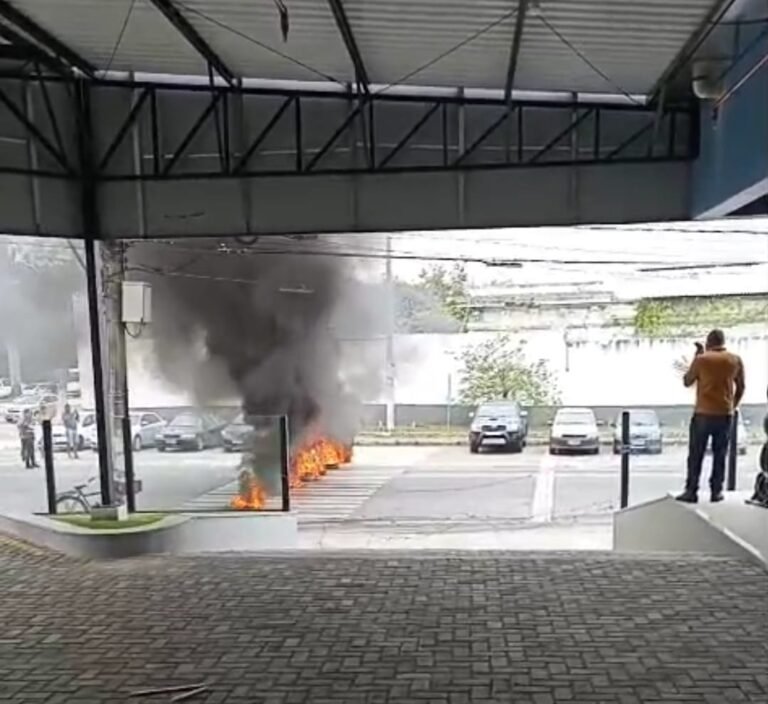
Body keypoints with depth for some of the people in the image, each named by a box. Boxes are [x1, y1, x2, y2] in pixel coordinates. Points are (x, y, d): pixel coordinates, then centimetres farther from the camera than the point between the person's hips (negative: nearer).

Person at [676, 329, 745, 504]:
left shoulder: (702, 359, -6)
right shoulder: (736, 360, 3)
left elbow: (687, 382, 6)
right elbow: (741, 387, 10)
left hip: (703, 414, -3)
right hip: (725, 415, 3)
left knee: (695, 455, 2)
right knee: (720, 455, 10)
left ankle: (691, 491, 1)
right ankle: (716, 491, 11)